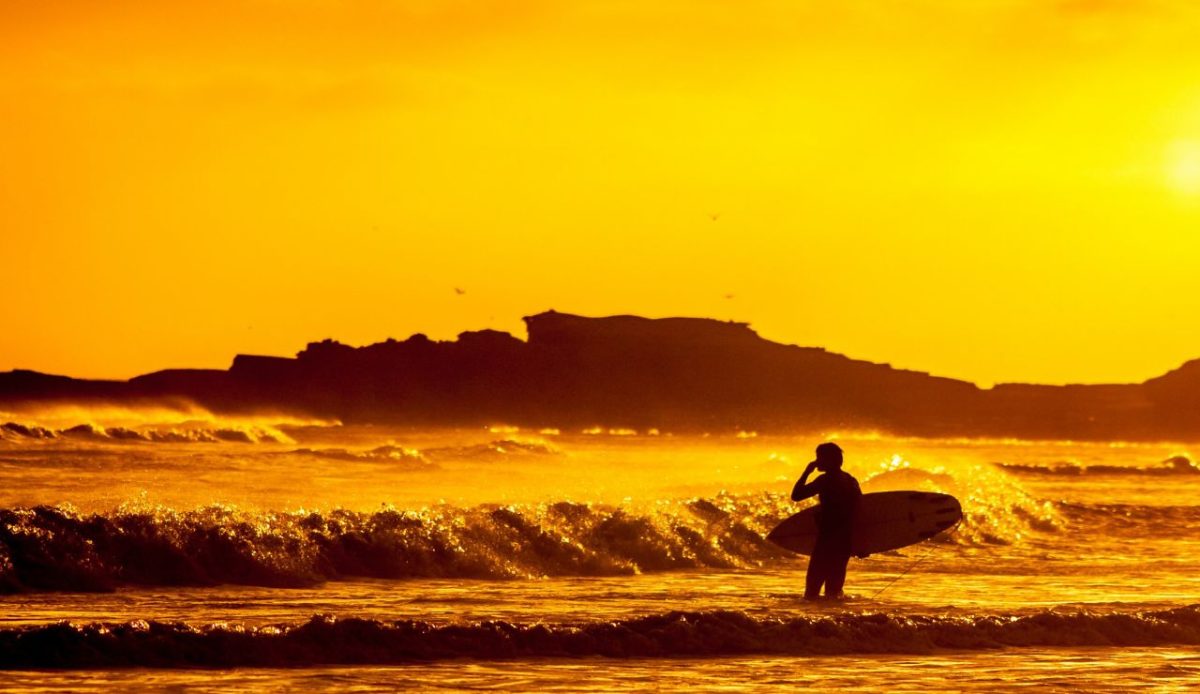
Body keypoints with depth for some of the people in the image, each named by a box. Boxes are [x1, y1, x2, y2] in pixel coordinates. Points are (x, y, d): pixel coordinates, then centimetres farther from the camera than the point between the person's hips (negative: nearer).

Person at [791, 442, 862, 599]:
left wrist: (807, 472, -2)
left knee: (813, 583, -7)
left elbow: (796, 495, -12)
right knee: (835, 582, 11)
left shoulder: (826, 480, -11)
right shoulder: (851, 481, 13)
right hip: (845, 541, 8)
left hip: (827, 539, -8)